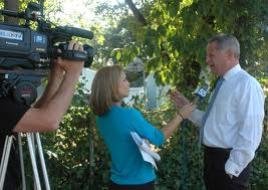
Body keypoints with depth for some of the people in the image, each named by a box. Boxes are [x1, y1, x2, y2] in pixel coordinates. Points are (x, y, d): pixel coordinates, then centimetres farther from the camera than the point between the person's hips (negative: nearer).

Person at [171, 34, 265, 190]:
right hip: (212, 157, 9)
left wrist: (232, 168, -19)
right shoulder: (223, 84, 12)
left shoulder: (247, 84, -16)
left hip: (228, 161, -9)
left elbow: (250, 133, -20)